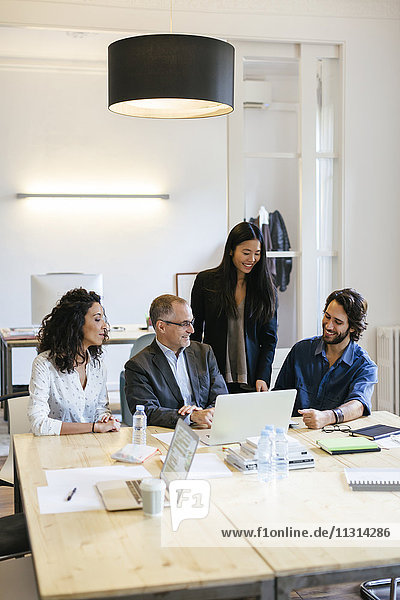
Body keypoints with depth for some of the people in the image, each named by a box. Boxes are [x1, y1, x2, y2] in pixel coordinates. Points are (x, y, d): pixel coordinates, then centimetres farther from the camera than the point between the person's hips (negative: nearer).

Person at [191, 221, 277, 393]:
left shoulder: (266, 288, 5)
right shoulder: (206, 280, 2)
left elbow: (269, 338, 5)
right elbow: (195, 331, 5)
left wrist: (262, 377, -6)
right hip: (213, 378, -1)